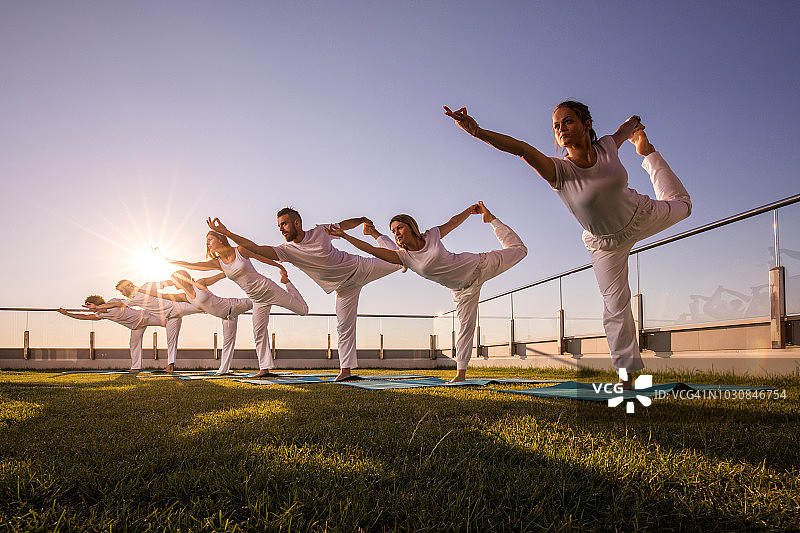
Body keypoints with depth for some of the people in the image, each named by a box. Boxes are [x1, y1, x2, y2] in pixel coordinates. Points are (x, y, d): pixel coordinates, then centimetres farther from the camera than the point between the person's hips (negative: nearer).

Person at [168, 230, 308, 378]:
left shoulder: (240, 251, -9)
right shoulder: (217, 263, 2)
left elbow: (262, 257, 3)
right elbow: (191, 266, 1)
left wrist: (280, 267, 13)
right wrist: (168, 260, -5)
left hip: (267, 288, -4)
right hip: (258, 300, 4)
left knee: (303, 310, 2)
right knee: (259, 334, -2)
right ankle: (265, 368, 5)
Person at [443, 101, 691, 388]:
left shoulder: (606, 146, -24)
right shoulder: (559, 171, -33)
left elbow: (628, 125, 1)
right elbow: (521, 148, -50)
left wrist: (636, 125, 26)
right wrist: (476, 131, -64)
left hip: (641, 215, 3)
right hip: (605, 244, -3)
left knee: (680, 205, 30)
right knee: (615, 305, 1)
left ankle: (649, 155, 56)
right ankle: (627, 371, 16)